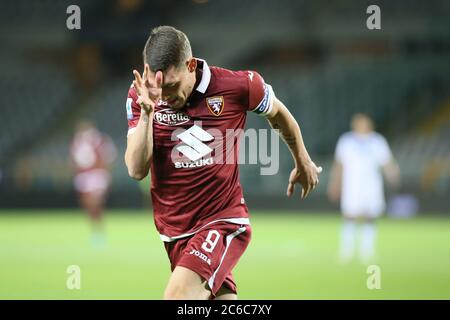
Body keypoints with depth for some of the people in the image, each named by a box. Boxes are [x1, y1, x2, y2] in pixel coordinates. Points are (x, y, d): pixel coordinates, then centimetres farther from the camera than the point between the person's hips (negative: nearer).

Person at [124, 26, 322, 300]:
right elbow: (137, 170, -12)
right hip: (175, 229, 4)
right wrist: (146, 112, -25)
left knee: (177, 296, -23)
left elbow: (278, 114, 11)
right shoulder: (140, 95, -6)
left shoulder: (237, 86, -11)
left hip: (224, 221, -4)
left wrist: (303, 164, 25)